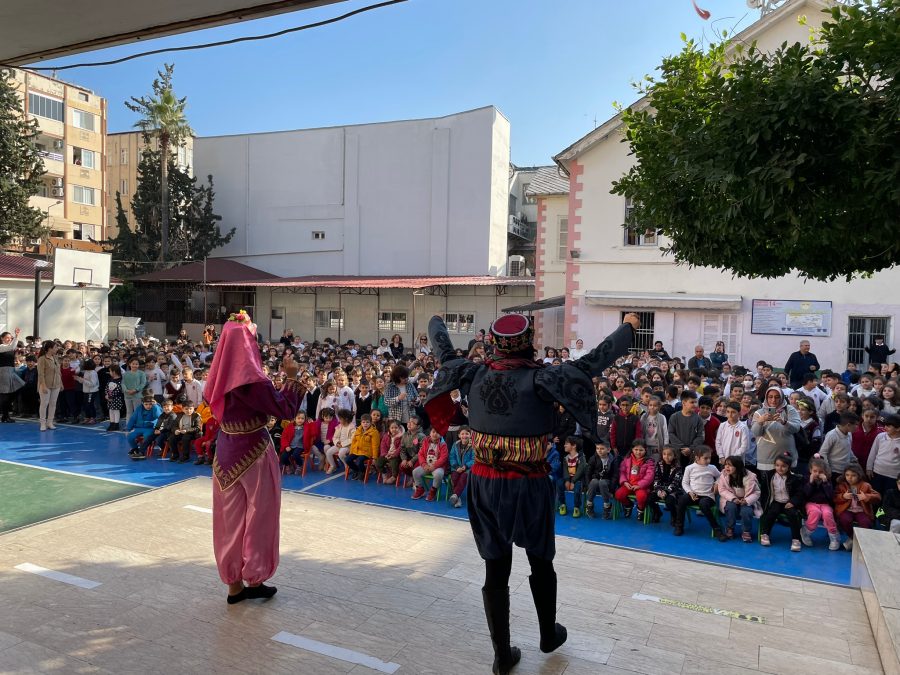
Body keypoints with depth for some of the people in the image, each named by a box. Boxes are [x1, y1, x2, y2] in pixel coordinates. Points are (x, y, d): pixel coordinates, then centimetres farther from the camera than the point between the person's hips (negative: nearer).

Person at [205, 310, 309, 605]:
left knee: (231, 517, 14)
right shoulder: (252, 379, -21)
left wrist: (286, 386, 13)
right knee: (256, 515, 9)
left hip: (227, 452, 7)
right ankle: (253, 578, 22)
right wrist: (291, 378, -8)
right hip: (253, 453, -7)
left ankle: (234, 583, 26)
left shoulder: (224, 375, 2)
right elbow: (285, 411, -16)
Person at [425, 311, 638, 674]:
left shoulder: (474, 375, -5)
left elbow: (445, 354, 12)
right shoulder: (539, 379, -17)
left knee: (495, 571, 12)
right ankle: (549, 635, 42)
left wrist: (435, 323, 32)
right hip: (529, 486, -3)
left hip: (485, 484, 3)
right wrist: (628, 327, 0)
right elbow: (590, 363, -14)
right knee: (541, 563, 21)